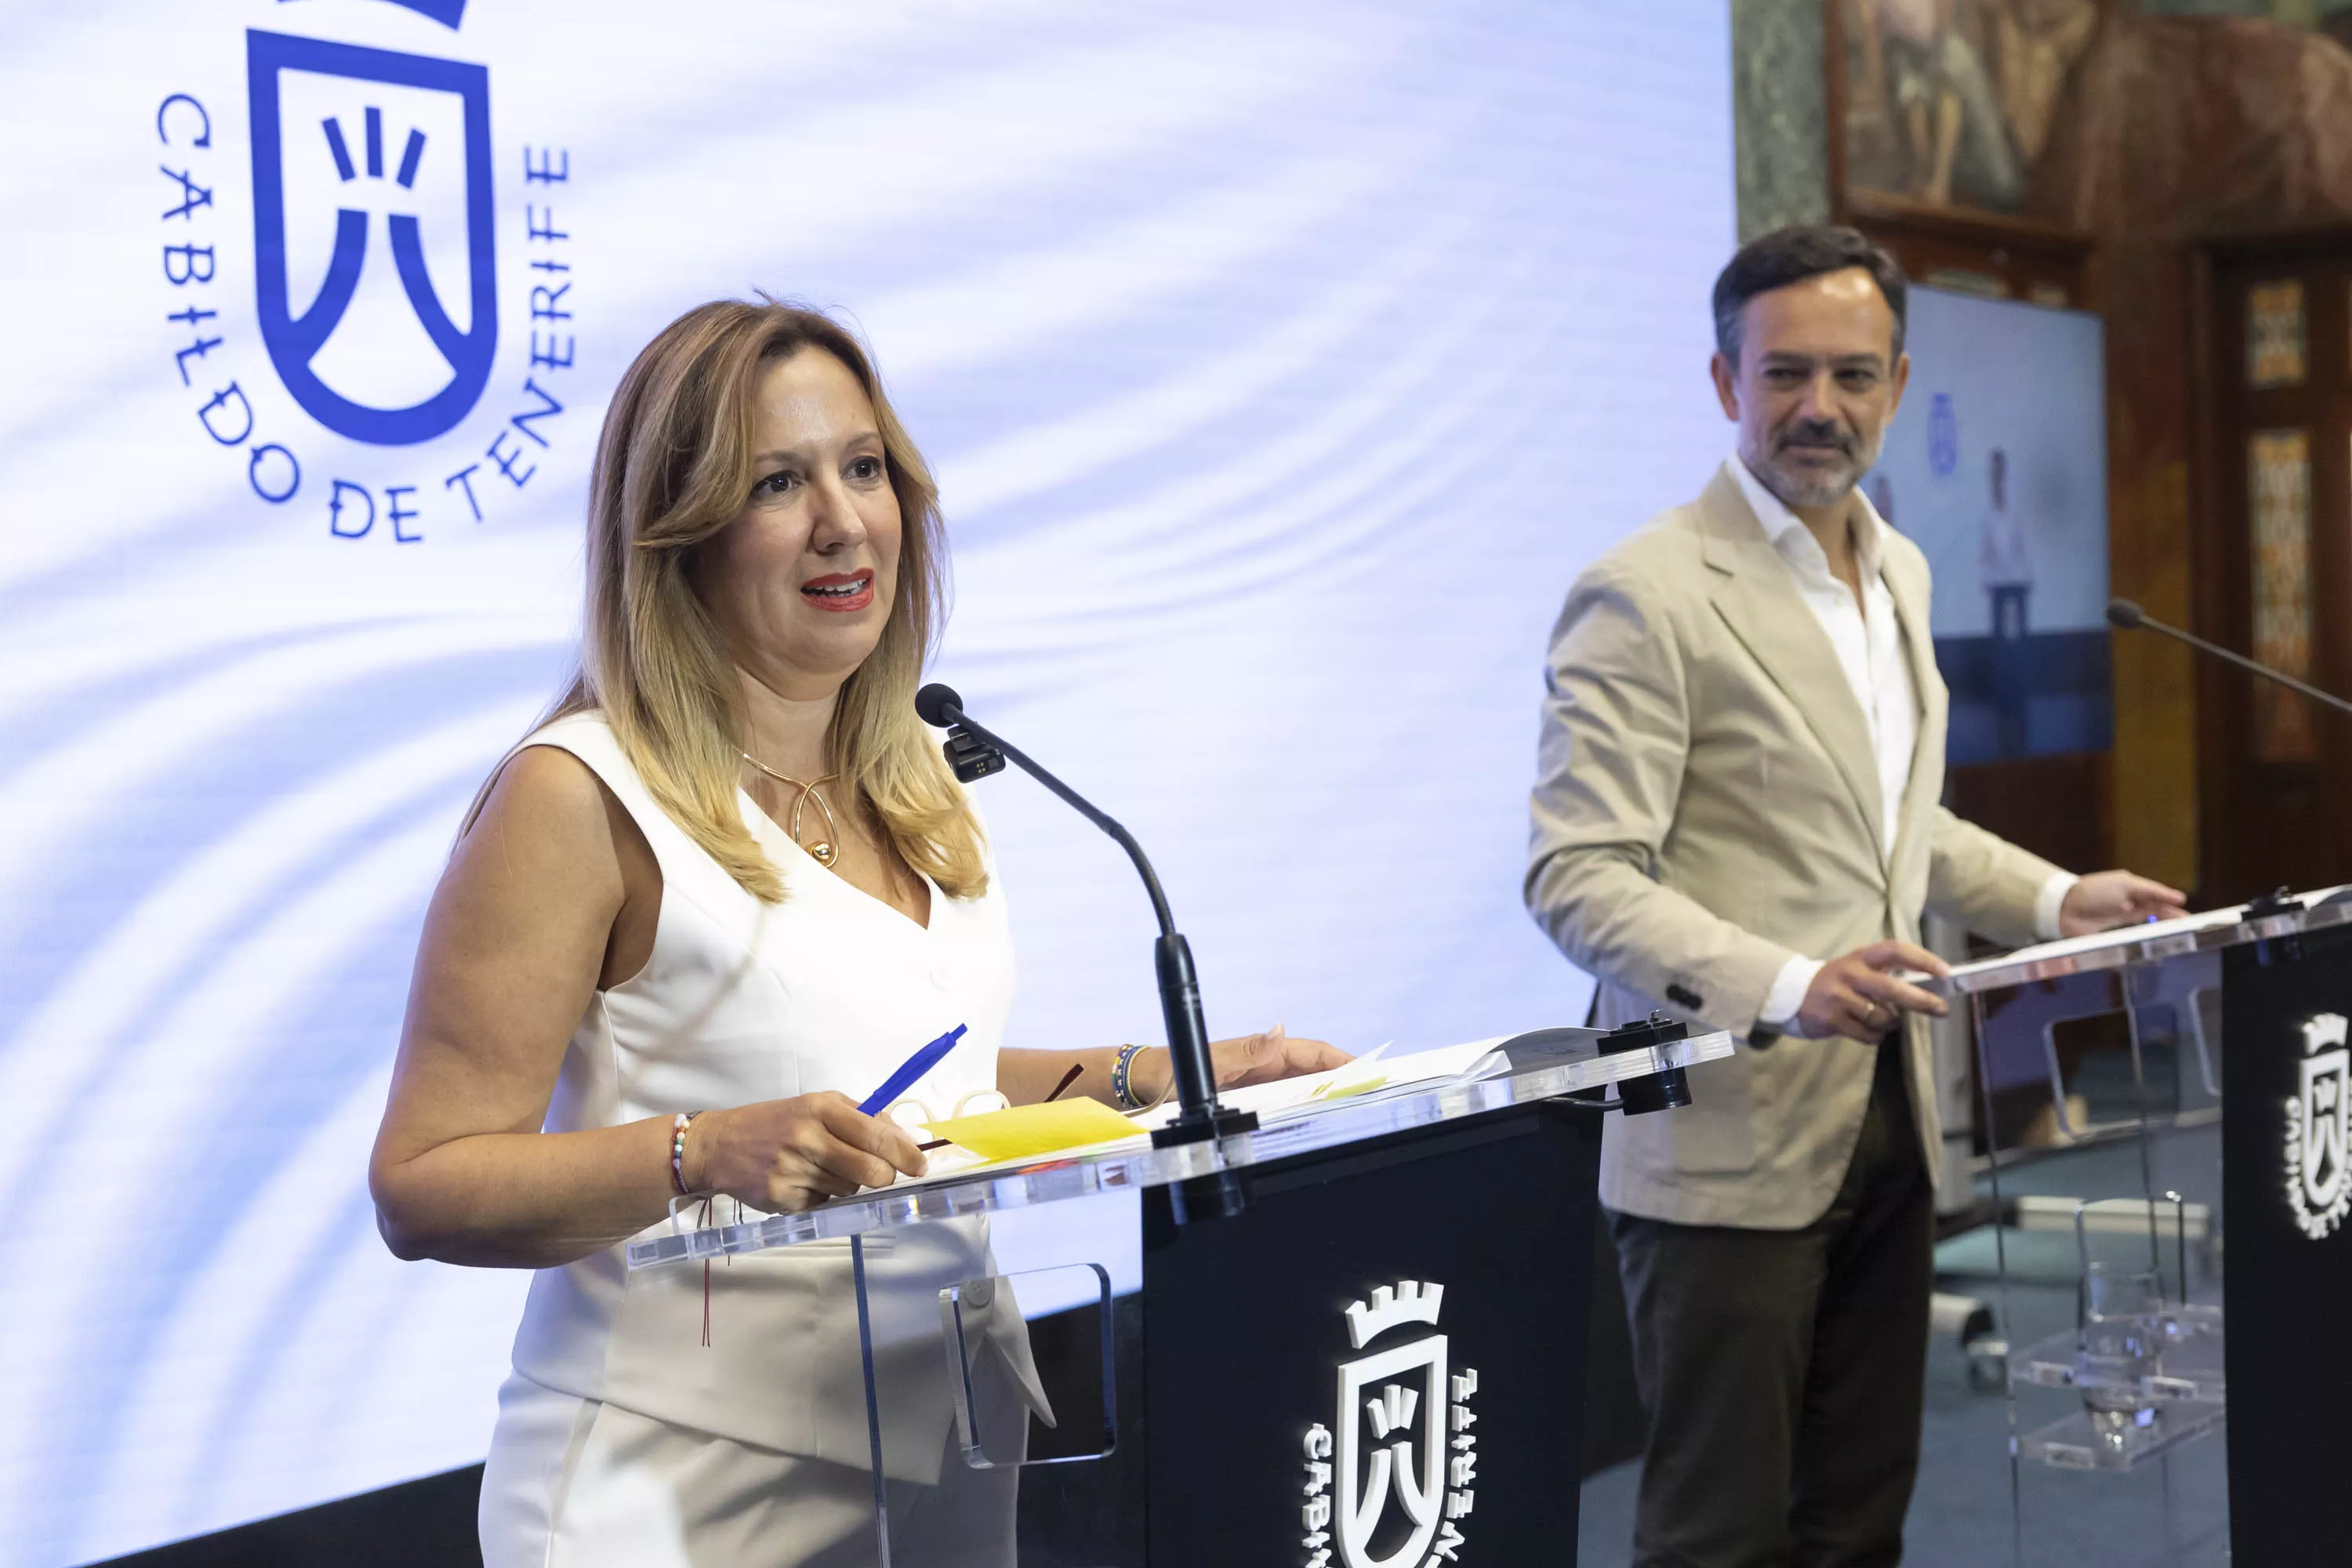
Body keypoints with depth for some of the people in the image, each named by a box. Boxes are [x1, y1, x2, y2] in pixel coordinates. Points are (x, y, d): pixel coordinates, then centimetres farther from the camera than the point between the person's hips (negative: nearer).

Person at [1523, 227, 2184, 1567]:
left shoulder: (1901, 574, 13)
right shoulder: (1648, 597, -13)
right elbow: (1578, 877, -19)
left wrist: (2052, 900, 14)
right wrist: (1786, 986, -31)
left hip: (1887, 1130, 8)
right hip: (1732, 1142, -8)